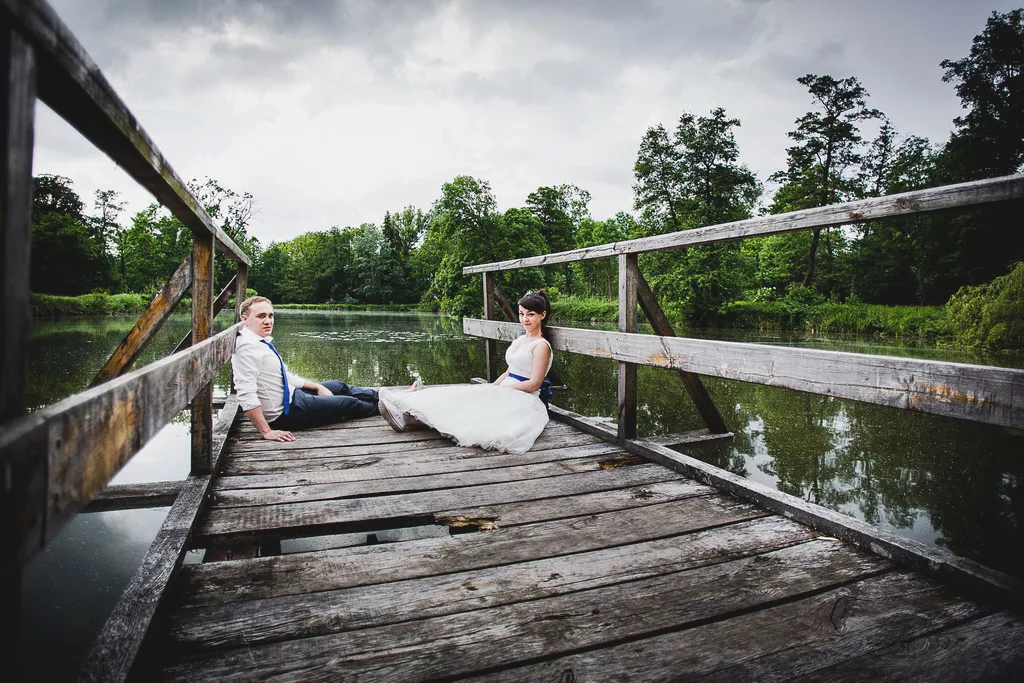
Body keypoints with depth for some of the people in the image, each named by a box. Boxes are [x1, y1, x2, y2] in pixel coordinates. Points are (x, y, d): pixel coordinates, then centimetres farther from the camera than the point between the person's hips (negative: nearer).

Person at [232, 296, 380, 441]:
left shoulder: (262, 342, 3)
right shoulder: (248, 347, -26)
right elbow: (246, 395, -32)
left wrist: (318, 387, 11)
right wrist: (267, 432, -31)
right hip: (284, 413, -9)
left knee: (339, 386, 22)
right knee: (349, 403, 6)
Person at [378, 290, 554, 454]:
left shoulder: (541, 345, -7)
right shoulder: (521, 340, 19)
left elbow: (534, 383, -13)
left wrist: (501, 388, -13)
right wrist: (491, 387, 4)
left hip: (523, 401, -8)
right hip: (504, 394, 8)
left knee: (465, 399, -25)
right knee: (463, 396, -16)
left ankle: (409, 419, -32)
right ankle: (408, 414, -31)